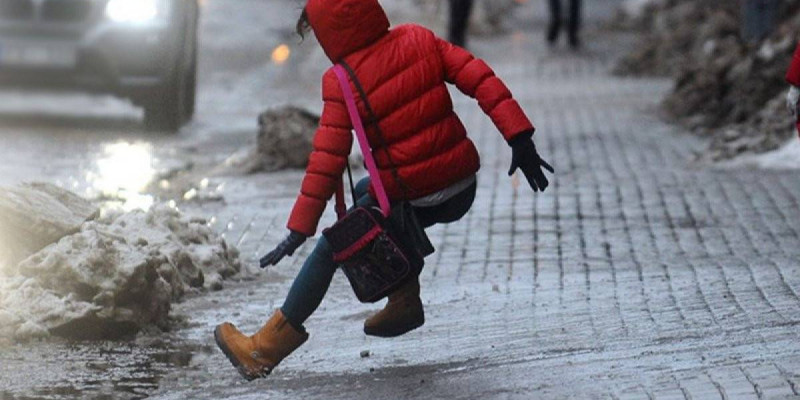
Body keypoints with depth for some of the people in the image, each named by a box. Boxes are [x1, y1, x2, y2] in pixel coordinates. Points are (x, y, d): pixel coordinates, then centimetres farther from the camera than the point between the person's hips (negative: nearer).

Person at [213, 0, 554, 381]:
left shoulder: (342, 83, -12)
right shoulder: (419, 40, 1)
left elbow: (327, 160, -15)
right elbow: (478, 78, -6)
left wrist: (299, 228, -12)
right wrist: (519, 137, -7)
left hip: (411, 200, -6)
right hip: (463, 190, 6)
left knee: (330, 250, 12)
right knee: (365, 193, 32)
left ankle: (268, 347, 19)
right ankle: (404, 302, 27)